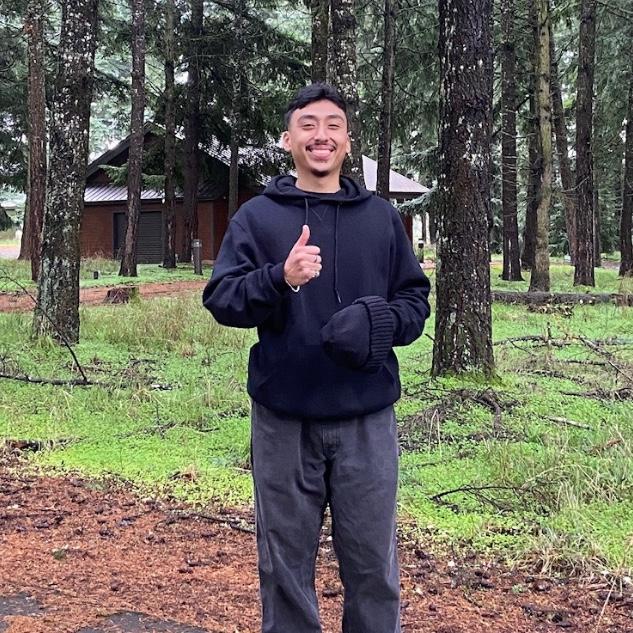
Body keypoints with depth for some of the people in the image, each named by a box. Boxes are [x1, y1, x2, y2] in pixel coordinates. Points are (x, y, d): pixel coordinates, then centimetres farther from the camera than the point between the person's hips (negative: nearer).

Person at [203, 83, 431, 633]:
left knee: (373, 565, 8)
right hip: (283, 418, -1)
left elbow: (416, 298, 11)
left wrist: (380, 324, -10)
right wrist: (280, 279, -22)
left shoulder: (382, 217, 9)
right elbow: (220, 298, -4)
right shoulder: (257, 217, 3)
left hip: (367, 417, 1)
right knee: (286, 564, 10)